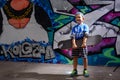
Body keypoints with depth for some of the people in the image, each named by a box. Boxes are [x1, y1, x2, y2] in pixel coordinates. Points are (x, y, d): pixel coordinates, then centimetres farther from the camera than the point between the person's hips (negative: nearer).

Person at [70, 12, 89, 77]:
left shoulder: (85, 26, 2)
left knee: (84, 57, 1)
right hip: (75, 44, 3)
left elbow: (86, 35, -10)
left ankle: (85, 71, 14)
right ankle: (74, 70, 18)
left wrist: (84, 43, -24)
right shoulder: (74, 28, 10)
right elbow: (73, 36, -2)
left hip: (82, 44, -3)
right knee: (75, 57, 7)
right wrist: (74, 44, -17)